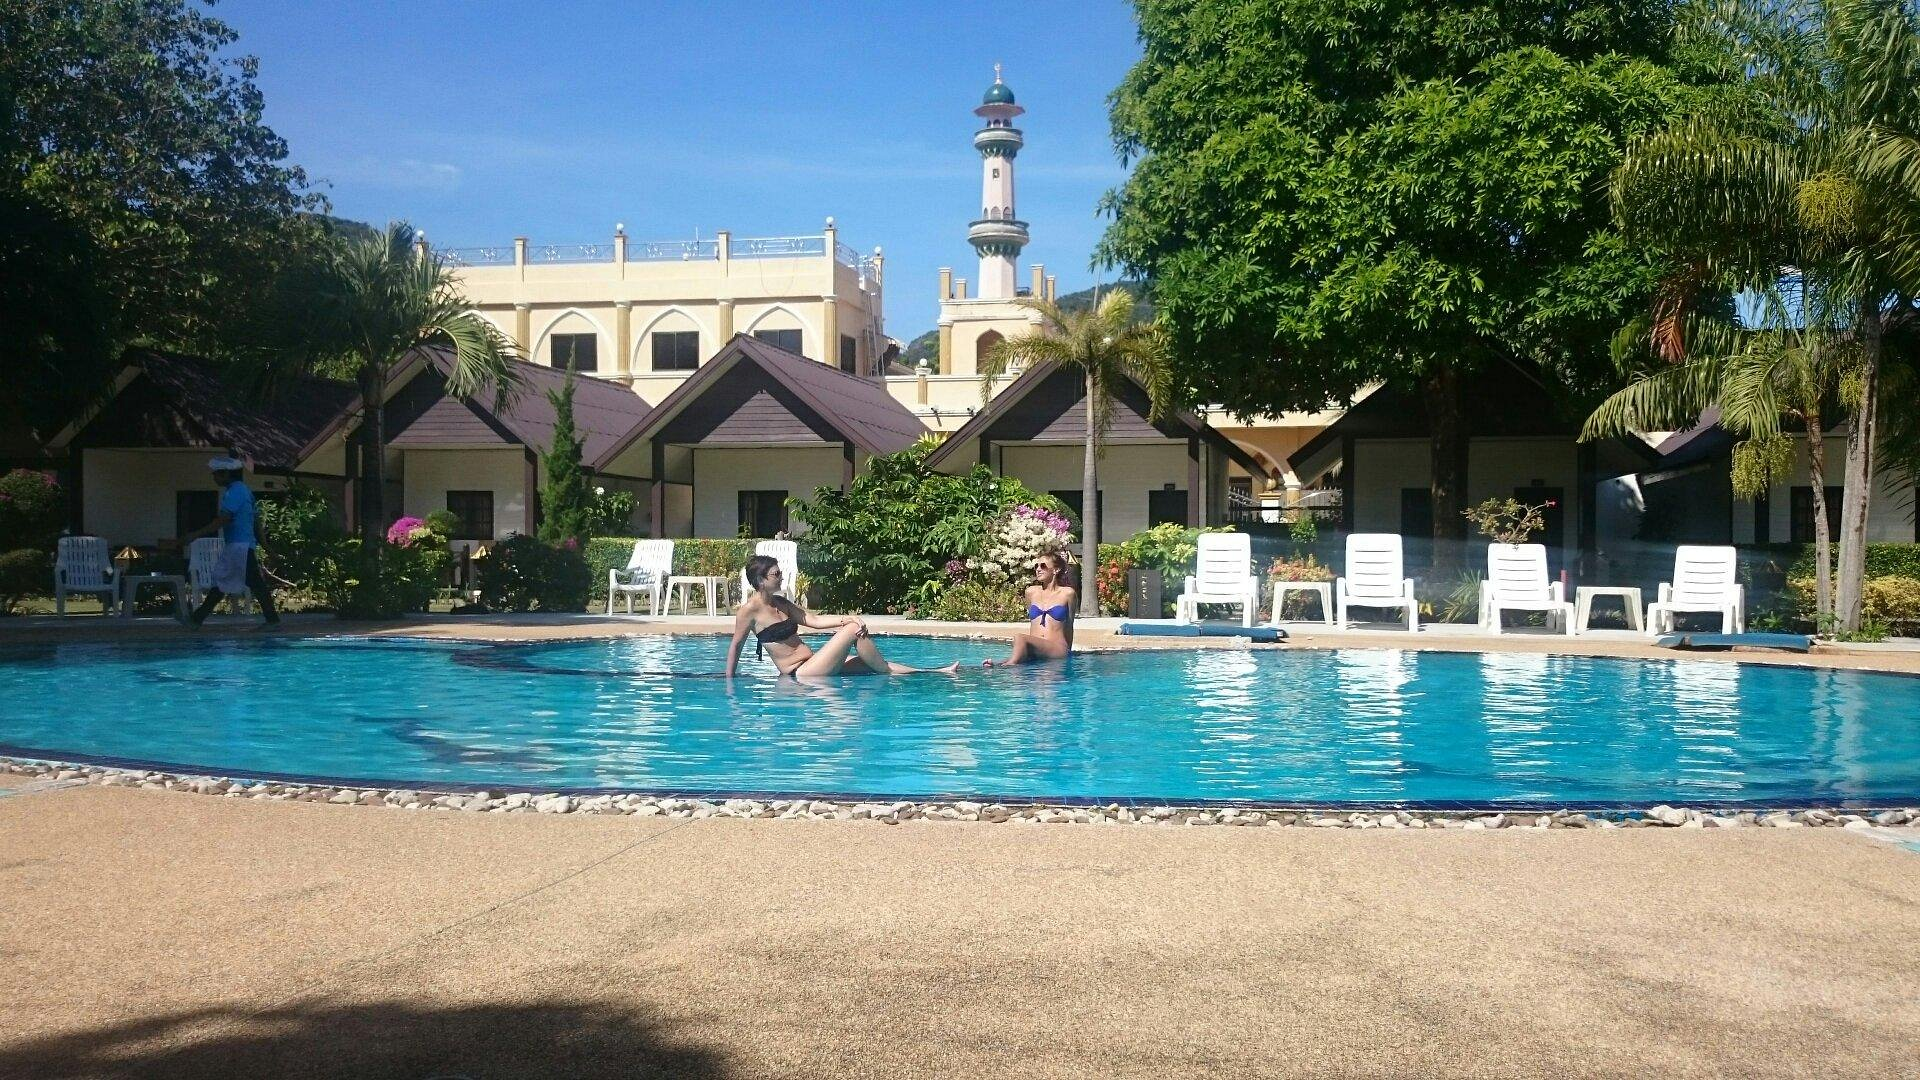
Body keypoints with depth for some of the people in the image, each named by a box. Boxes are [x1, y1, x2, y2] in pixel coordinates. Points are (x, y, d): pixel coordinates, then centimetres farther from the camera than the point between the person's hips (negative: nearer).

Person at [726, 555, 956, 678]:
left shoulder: (780, 603, 17)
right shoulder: (749, 609, -8)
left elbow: (815, 621, 12)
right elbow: (735, 645, -2)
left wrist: (847, 618, -3)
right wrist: (729, 679, 1)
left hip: (810, 664, 9)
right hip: (799, 674, -9)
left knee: (872, 663, 4)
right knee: (854, 630, -15)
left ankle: (933, 671, 7)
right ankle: (892, 676, -3)